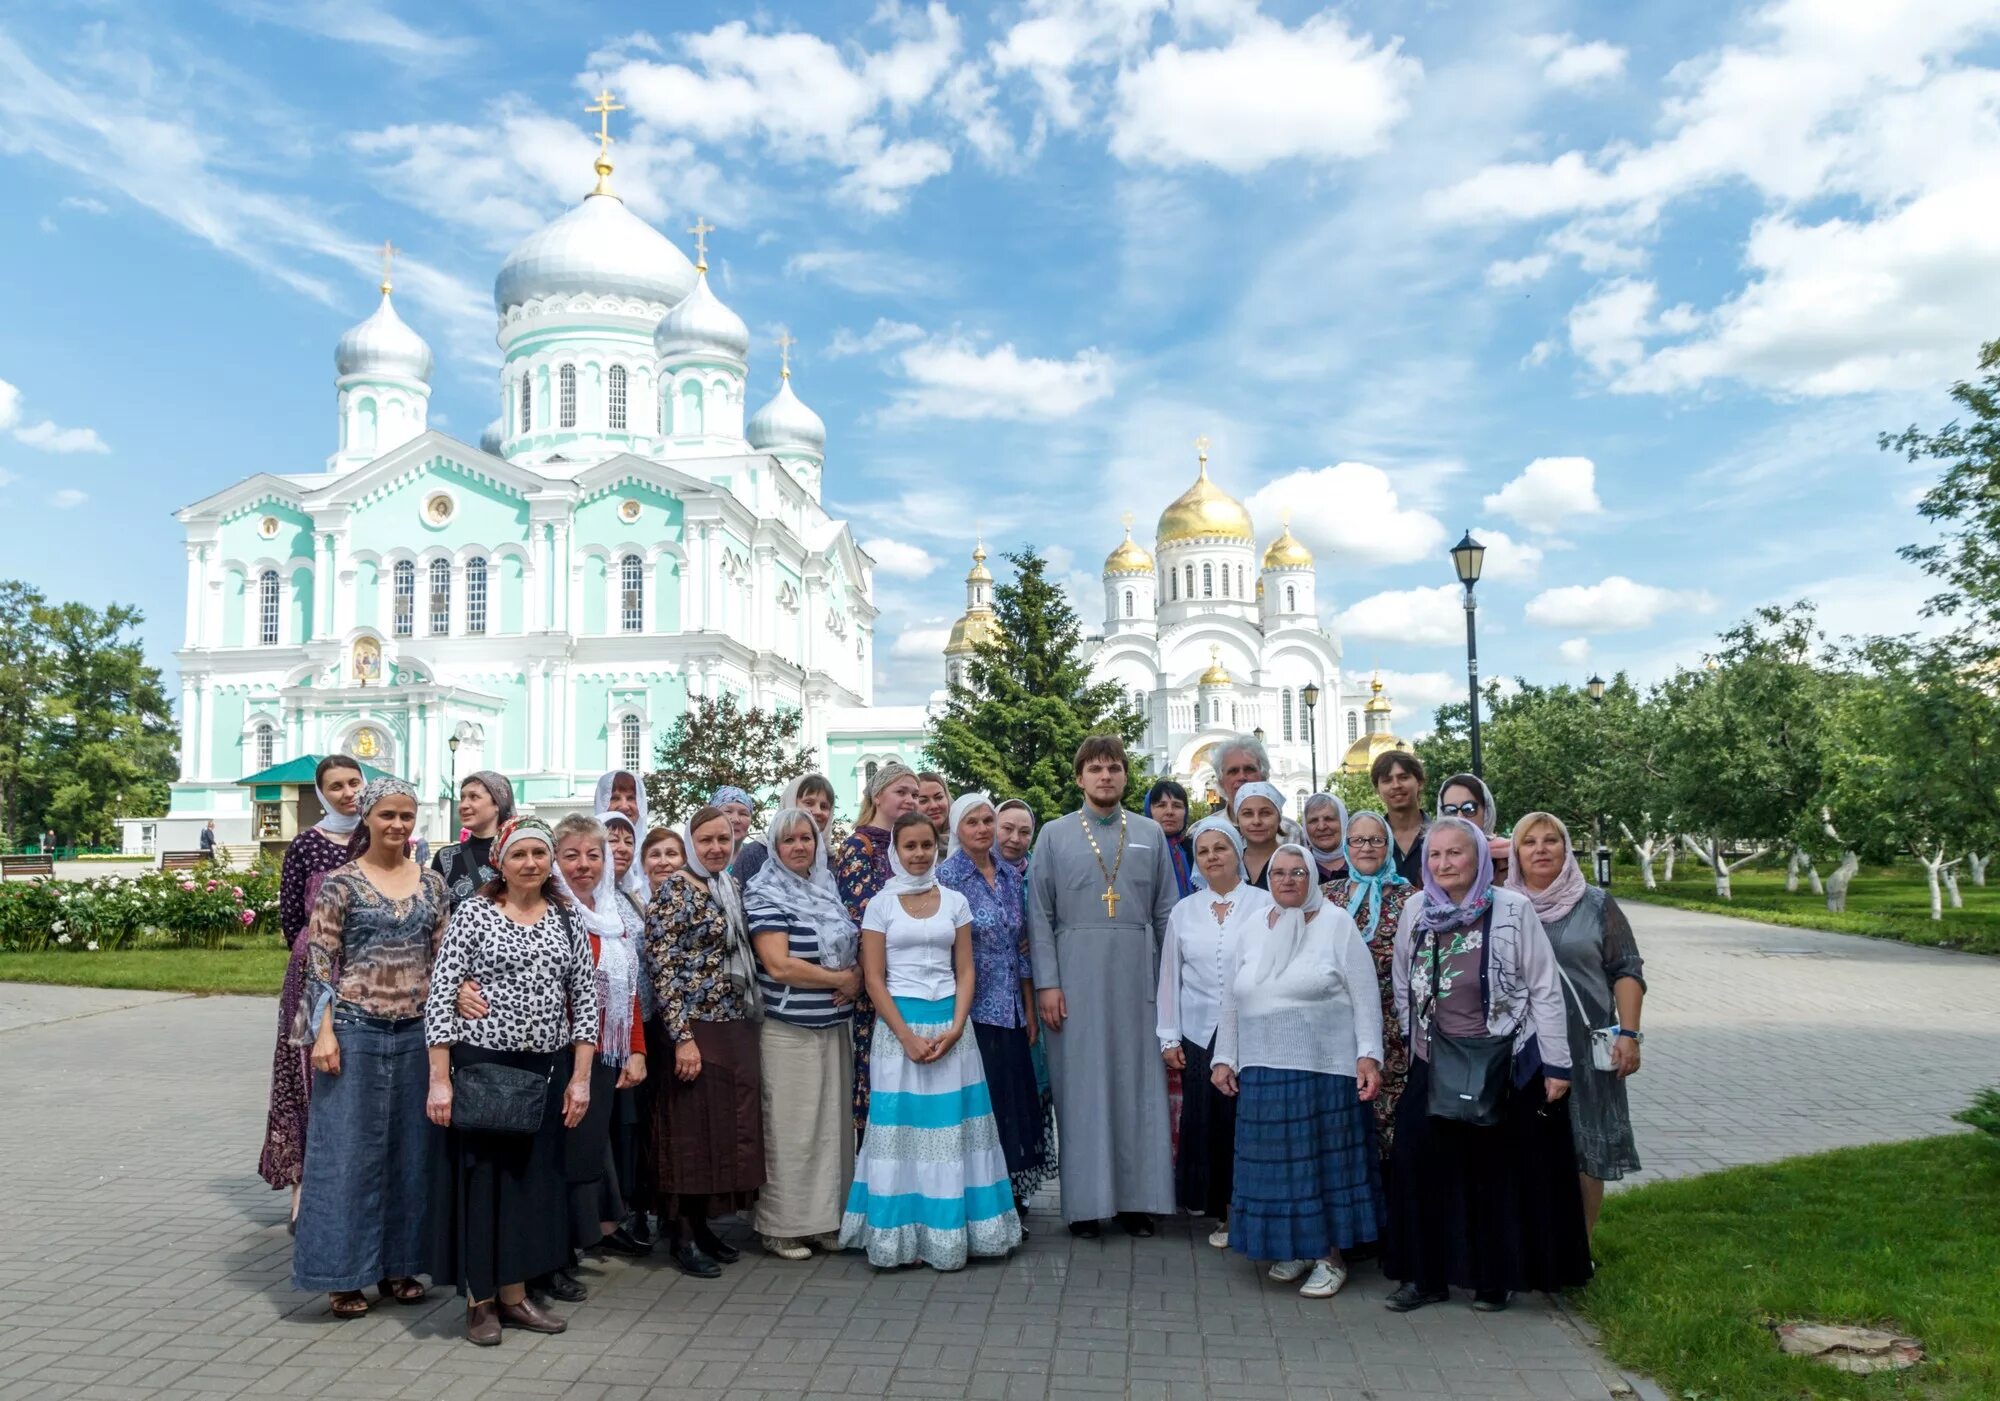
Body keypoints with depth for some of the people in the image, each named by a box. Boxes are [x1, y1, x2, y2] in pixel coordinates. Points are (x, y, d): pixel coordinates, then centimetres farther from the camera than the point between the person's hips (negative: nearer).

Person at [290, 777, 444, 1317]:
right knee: (349, 1147, 2)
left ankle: (397, 1264, 22)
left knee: (409, 1146, 10)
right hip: (356, 1029, -4)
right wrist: (324, 1031, -13)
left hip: (416, 1031, 4)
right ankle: (345, 1273, 13)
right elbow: (320, 961, -7)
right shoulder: (340, 882, -4)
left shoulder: (431, 883, 8)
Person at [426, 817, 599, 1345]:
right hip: (480, 1063, -4)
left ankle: (514, 1294, 24)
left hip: (546, 1067, 4)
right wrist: (440, 1079, -12)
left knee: (533, 1177, 10)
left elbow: (585, 997, 6)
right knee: (479, 1176, 5)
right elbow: (441, 995, -8)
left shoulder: (565, 919, 6)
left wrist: (580, 1077, 1)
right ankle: (479, 1300, 19)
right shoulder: (473, 912, -5)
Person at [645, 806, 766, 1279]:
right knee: (692, 1130, -1)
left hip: (738, 1028, 7)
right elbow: (663, 966, -14)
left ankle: (703, 1225, 23)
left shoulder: (733, 886, 12)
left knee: (728, 1125, 11)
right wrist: (682, 1036, -19)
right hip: (696, 1029, -7)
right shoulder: (676, 889, -9)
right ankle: (683, 1236, 11)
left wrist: (752, 1019, 16)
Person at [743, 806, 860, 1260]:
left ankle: (827, 1219, 21)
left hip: (835, 1027, 6)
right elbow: (779, 966, -18)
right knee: (791, 1129, 0)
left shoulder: (828, 888, 11)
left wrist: (857, 978, -1)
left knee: (833, 1123, 10)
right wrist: (841, 979, -10)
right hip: (788, 1031, -6)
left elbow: (854, 946, 21)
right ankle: (782, 1226, 12)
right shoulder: (764, 894, -9)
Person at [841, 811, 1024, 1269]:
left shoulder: (955, 902, 7)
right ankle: (902, 1235, 8)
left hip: (950, 1024, 2)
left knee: (953, 1128, 3)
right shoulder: (881, 905, 0)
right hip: (899, 1024, -2)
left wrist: (955, 1027, -9)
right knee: (902, 1126, -1)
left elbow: (965, 971, 6)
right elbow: (874, 979, -3)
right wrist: (908, 1037, -12)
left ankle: (951, 1232, 12)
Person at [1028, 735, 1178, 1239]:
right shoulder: (1055, 835, 4)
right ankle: (1085, 1202, 11)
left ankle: (1136, 1198, 16)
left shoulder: (1151, 834, 9)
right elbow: (1040, 916, 1)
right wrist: (1047, 983, -6)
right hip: (1077, 974, -1)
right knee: (1081, 1087, 2)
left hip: (1138, 975, 2)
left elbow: (1167, 912, 8)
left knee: (1139, 1083, 5)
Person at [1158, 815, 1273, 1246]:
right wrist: (1169, 1037, 6)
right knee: (1205, 1121, 4)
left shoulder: (1264, 906, -2)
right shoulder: (1184, 911, 8)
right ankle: (1219, 1210, 19)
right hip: (1199, 1033, 3)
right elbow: (1169, 976, 10)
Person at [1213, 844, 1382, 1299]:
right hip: (1263, 1073, 4)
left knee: (1325, 1160, 1)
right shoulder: (1254, 933, 13)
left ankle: (1330, 1256, 13)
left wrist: (1368, 1055, -11)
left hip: (1325, 1071, -4)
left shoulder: (1336, 924, -1)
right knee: (1277, 1162, 7)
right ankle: (1293, 1248, 22)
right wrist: (1224, 1058, 12)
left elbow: (1365, 997, -4)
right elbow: (1231, 1002, 16)